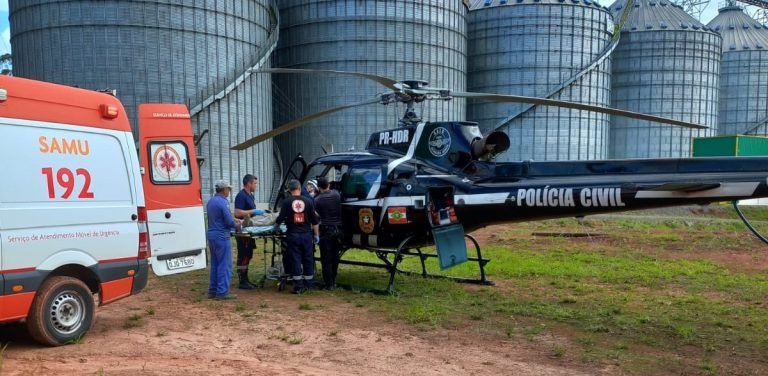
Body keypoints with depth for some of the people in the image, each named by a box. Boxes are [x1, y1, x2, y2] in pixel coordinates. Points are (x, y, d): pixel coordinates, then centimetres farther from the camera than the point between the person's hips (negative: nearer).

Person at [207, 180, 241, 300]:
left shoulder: (211, 201, 11)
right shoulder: (223, 202, -17)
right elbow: (229, 222, -17)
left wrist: (233, 219, 16)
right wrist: (236, 225, 3)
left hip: (212, 235, 9)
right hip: (222, 237, -9)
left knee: (215, 264, 15)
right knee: (224, 265, -3)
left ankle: (213, 290, 19)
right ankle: (222, 292, -3)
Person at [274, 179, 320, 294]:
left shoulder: (286, 202, -5)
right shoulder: (308, 201, 0)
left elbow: (281, 217, -5)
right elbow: (314, 220, 2)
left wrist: (276, 224, 16)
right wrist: (316, 234, 9)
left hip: (293, 235, -2)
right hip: (306, 234, 2)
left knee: (295, 260, 3)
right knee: (308, 259, 12)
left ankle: (298, 286, 3)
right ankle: (309, 283, 20)